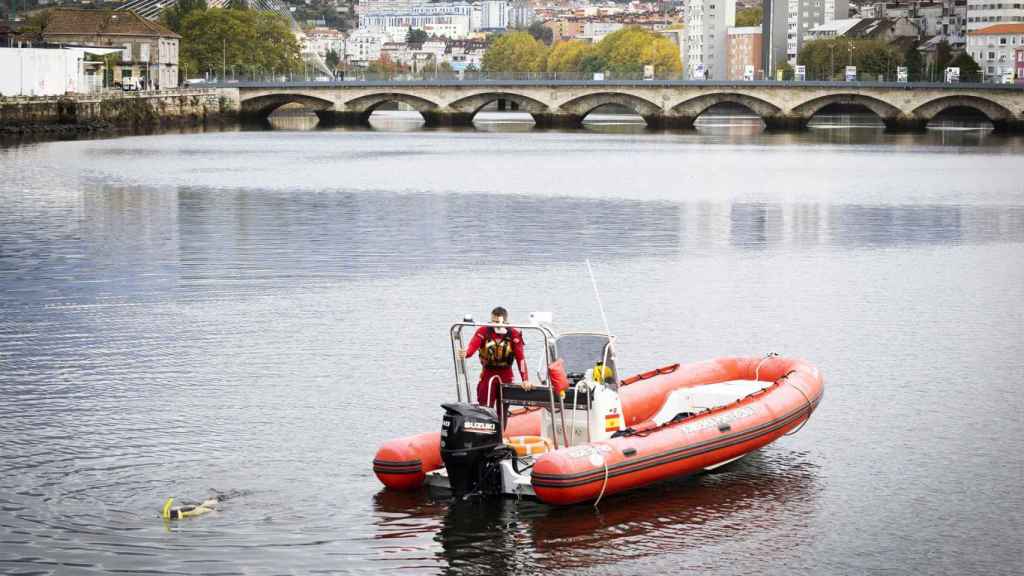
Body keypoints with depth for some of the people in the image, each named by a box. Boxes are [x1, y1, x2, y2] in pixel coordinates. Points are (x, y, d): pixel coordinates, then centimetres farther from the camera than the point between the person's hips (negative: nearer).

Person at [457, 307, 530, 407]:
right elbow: (473, 345, -27)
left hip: (506, 376, 1)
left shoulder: (514, 335, -7)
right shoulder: (483, 331, -9)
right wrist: (466, 353, -52)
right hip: (487, 374, -1)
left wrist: (525, 379, -21)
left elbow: (520, 357, -12)